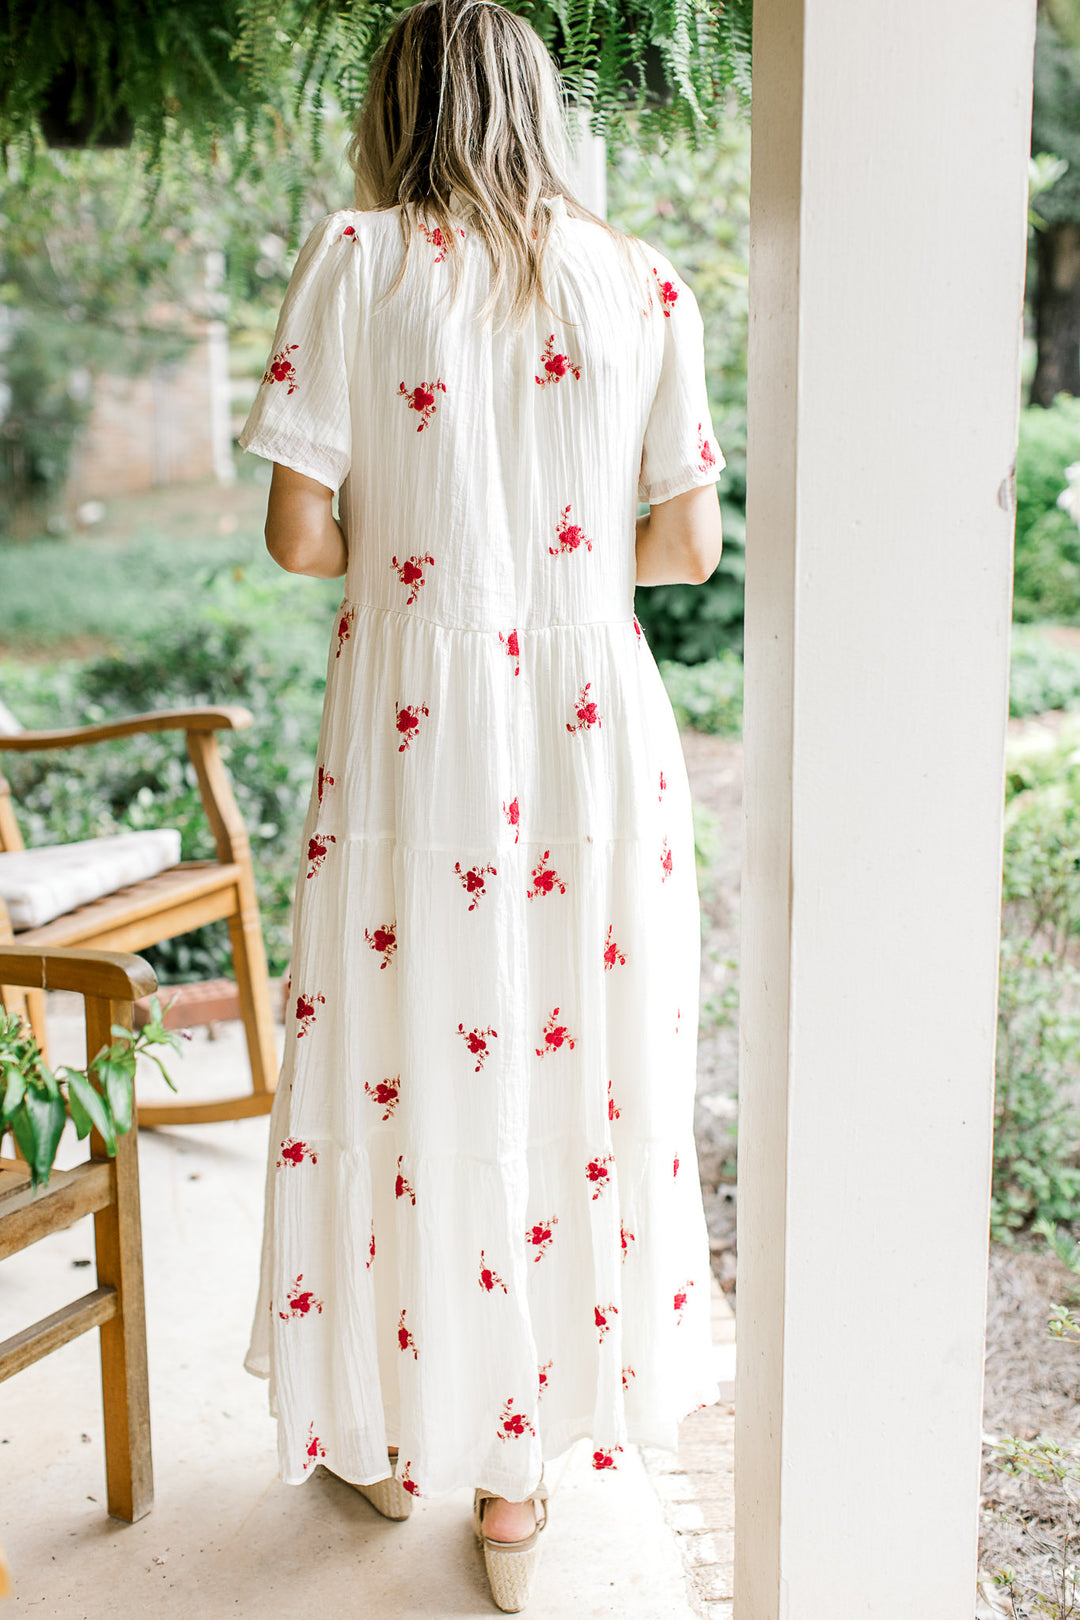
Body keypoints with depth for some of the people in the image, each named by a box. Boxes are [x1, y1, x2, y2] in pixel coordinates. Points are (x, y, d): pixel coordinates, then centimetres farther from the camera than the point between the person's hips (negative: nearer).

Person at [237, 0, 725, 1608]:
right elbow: (691, 544, 2)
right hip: (594, 730, 2)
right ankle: (519, 1465, 25)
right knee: (576, 1061, 12)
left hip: (415, 727, -1)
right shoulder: (643, 281, 2)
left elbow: (302, 532, -9)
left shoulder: (355, 261, -5)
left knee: (402, 1065, 13)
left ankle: (393, 1426, 31)